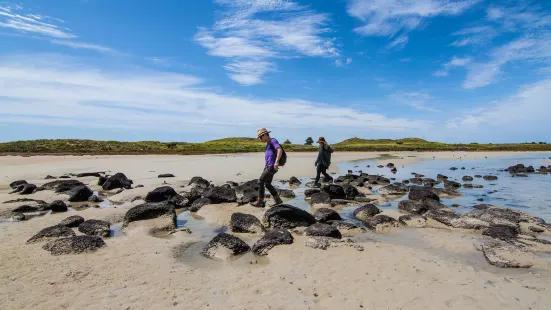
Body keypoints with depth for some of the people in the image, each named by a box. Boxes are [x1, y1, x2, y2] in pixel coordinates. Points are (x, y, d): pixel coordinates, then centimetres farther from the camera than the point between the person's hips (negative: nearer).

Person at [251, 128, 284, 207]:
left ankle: (260, 202, 2)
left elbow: (280, 150, -27)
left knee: (260, 181, -6)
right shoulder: (269, 143, 20)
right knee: (267, 184, 13)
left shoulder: (273, 141, -10)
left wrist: (276, 162, -36)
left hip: (271, 167, -10)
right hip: (268, 166, 10)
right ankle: (278, 200, 19)